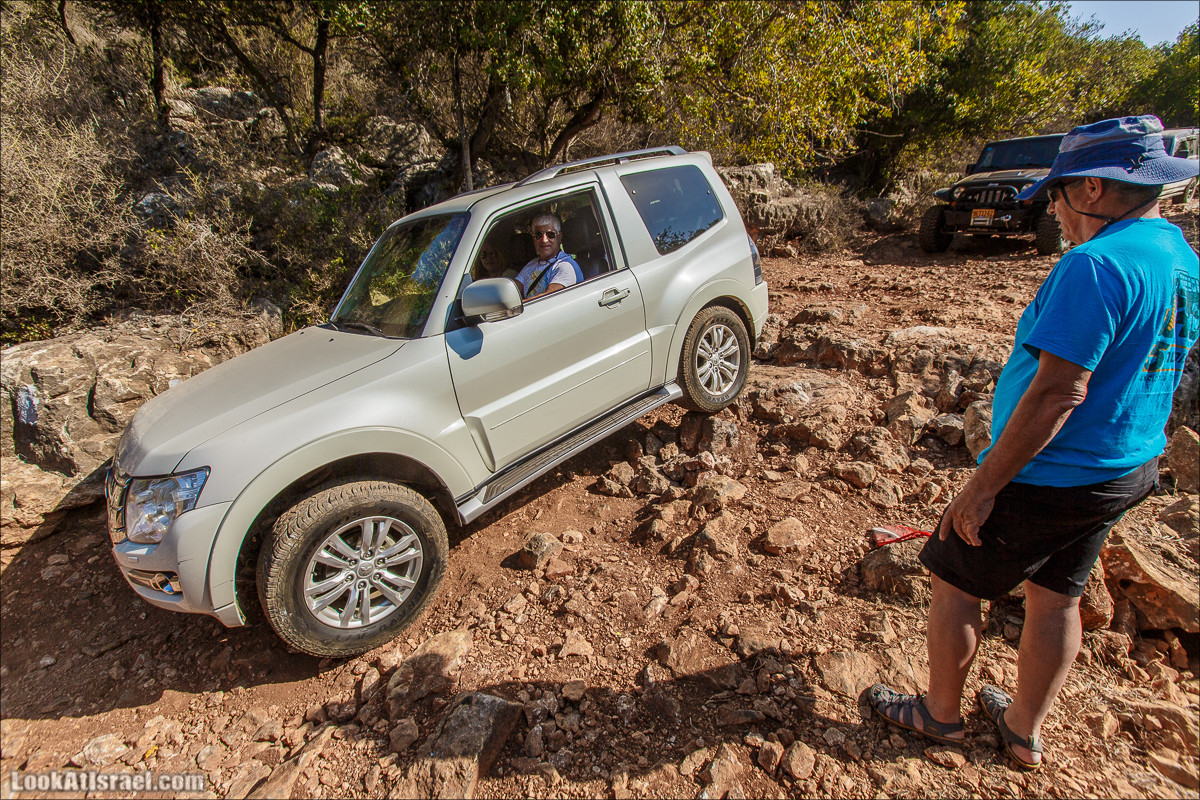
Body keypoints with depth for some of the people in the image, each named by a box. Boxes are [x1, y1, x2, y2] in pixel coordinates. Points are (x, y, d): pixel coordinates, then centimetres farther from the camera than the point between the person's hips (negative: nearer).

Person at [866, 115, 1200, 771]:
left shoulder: (1096, 265, -24)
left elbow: (1057, 394, -28)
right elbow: (1137, 376, 15)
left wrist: (982, 486, -23)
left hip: (1049, 478, -9)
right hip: (1126, 472, 9)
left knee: (953, 585, 9)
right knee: (1058, 598, 21)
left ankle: (941, 714, 30)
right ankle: (1024, 732, 40)